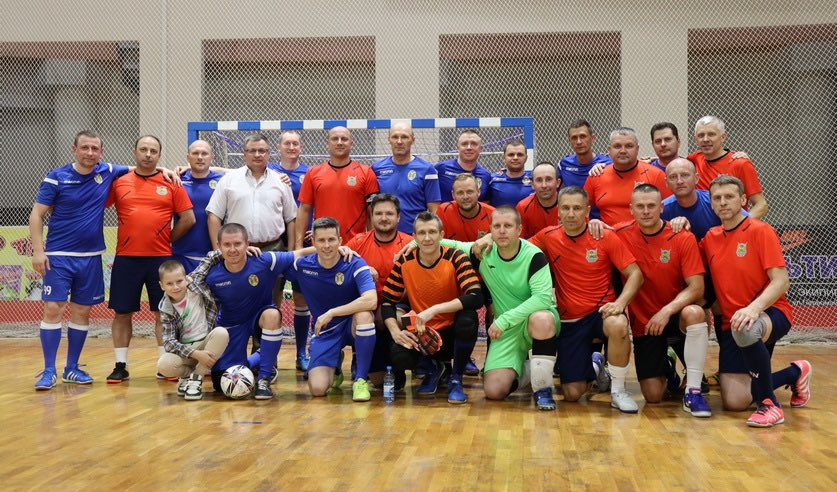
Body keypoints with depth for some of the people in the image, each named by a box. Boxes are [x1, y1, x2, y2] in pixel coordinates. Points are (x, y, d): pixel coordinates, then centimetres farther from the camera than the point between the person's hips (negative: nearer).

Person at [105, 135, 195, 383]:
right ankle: (120, 366, 15)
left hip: (161, 258, -1)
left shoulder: (171, 184, 3)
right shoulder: (119, 183, 5)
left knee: (163, 312, 5)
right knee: (122, 312, 6)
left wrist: (167, 239, 2)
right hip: (126, 258, 1)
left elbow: (188, 219, 3)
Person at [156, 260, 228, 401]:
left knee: (222, 333, -32)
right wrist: (195, 354, -24)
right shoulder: (166, 310, -8)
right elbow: (169, 342, -13)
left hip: (207, 343, 1)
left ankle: (196, 377, -17)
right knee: (163, 364, -31)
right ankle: (187, 373, 4)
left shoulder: (196, 287, -8)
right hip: (184, 350, -1)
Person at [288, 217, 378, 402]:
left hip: (352, 325, -2)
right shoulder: (302, 265, -7)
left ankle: (361, 379, -19)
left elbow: (371, 300, -33)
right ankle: (335, 365, 22)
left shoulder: (355, 265, -17)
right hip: (324, 332, 2)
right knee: (317, 389, -17)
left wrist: (331, 313, -31)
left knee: (364, 315, -39)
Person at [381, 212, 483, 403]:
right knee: (399, 357, -28)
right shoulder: (404, 262, -5)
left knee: (467, 319, -35)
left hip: (453, 332, -2)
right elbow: (387, 302, 0)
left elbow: (476, 297, -27)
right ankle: (434, 367, 12)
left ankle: (456, 380, -8)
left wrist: (434, 309, -34)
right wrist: (395, 331, -18)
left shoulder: (456, 258, -14)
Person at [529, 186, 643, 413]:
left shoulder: (606, 237, -7)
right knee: (572, 394, -5)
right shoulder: (548, 237, -1)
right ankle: (594, 366, 33)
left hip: (601, 312, -2)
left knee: (618, 325, -41)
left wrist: (620, 303, -25)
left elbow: (635, 274, -7)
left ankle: (618, 391, -15)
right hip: (569, 320, 2)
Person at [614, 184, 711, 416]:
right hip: (642, 322, 1)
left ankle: (693, 392, -24)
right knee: (653, 396, -8)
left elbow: (696, 287, -14)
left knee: (694, 312, -38)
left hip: (675, 315, -1)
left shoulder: (683, 238, -10)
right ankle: (667, 370, 31)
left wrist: (667, 311, -27)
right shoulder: (622, 236, -7)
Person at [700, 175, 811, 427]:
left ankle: (769, 404, -23)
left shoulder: (760, 231, -8)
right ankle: (794, 373, 20)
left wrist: (754, 308, -32)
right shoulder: (710, 238, 7)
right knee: (734, 402, -7)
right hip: (731, 324, 5)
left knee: (745, 329, -43)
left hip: (771, 313, -5)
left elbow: (781, 282, -15)